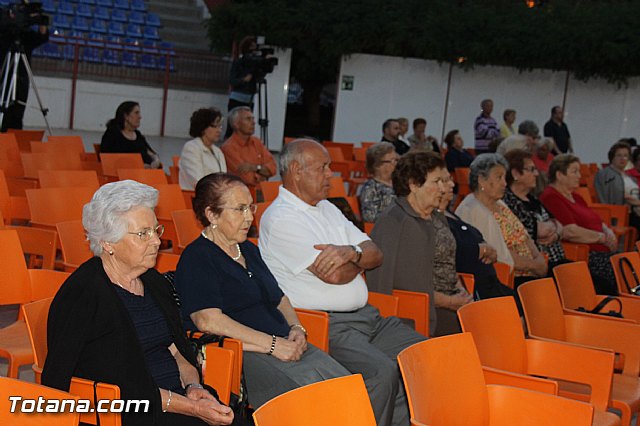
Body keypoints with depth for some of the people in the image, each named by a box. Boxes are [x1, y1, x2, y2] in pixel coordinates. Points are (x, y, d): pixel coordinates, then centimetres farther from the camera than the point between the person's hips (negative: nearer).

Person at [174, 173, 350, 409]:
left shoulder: (249, 250, 24)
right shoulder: (195, 259, -3)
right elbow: (209, 320, -16)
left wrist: (296, 328, 7)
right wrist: (273, 344, -17)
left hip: (284, 346, 8)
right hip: (237, 355, -8)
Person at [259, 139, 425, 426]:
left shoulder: (327, 209, 20)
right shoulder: (280, 218, -9)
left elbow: (376, 255, 12)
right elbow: (334, 275, -17)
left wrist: (351, 252, -11)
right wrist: (361, 259, 5)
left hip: (365, 316, 9)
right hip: (324, 325, -9)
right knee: (381, 371, -31)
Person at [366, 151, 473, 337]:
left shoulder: (437, 219, 18)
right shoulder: (395, 222, -13)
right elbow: (405, 285, -18)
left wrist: (461, 293, 5)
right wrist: (448, 302, -14)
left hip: (449, 300, 9)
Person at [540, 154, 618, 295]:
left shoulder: (575, 197, 24)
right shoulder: (551, 198, -7)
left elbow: (598, 222, 29)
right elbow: (571, 232, -17)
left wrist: (608, 233, 6)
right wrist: (603, 238, -7)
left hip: (603, 252, 9)